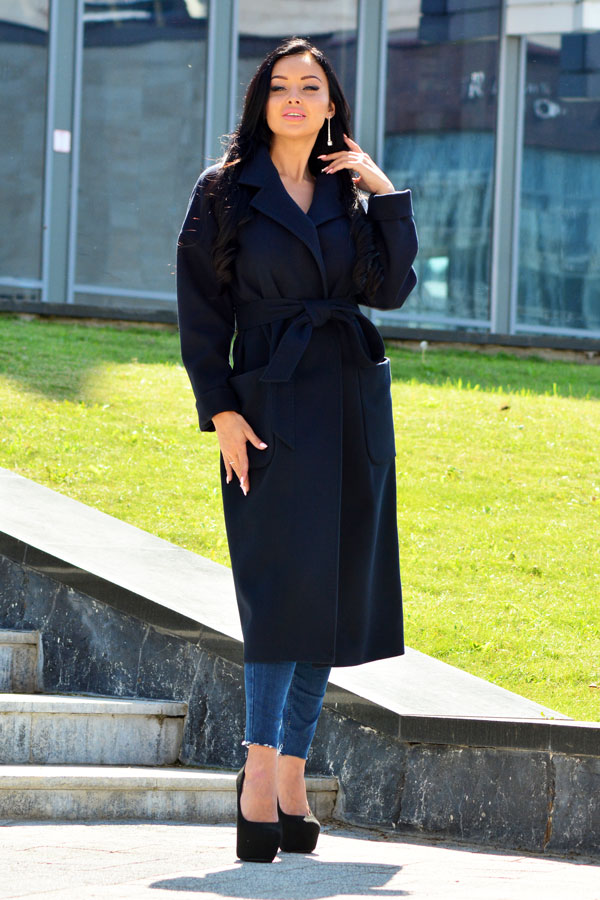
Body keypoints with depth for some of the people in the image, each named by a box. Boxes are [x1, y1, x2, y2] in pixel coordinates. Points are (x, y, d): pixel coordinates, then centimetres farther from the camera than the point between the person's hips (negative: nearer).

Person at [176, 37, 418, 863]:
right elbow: (201, 309, -3)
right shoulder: (227, 192, 1)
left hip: (353, 402, 5)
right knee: (285, 580, -16)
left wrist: (384, 195, -2)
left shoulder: (348, 194, 12)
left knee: (333, 590, 5)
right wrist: (219, 410, -10)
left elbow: (391, 288, 3)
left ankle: (290, 778, 10)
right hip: (273, 406, -5)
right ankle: (261, 772, -20)